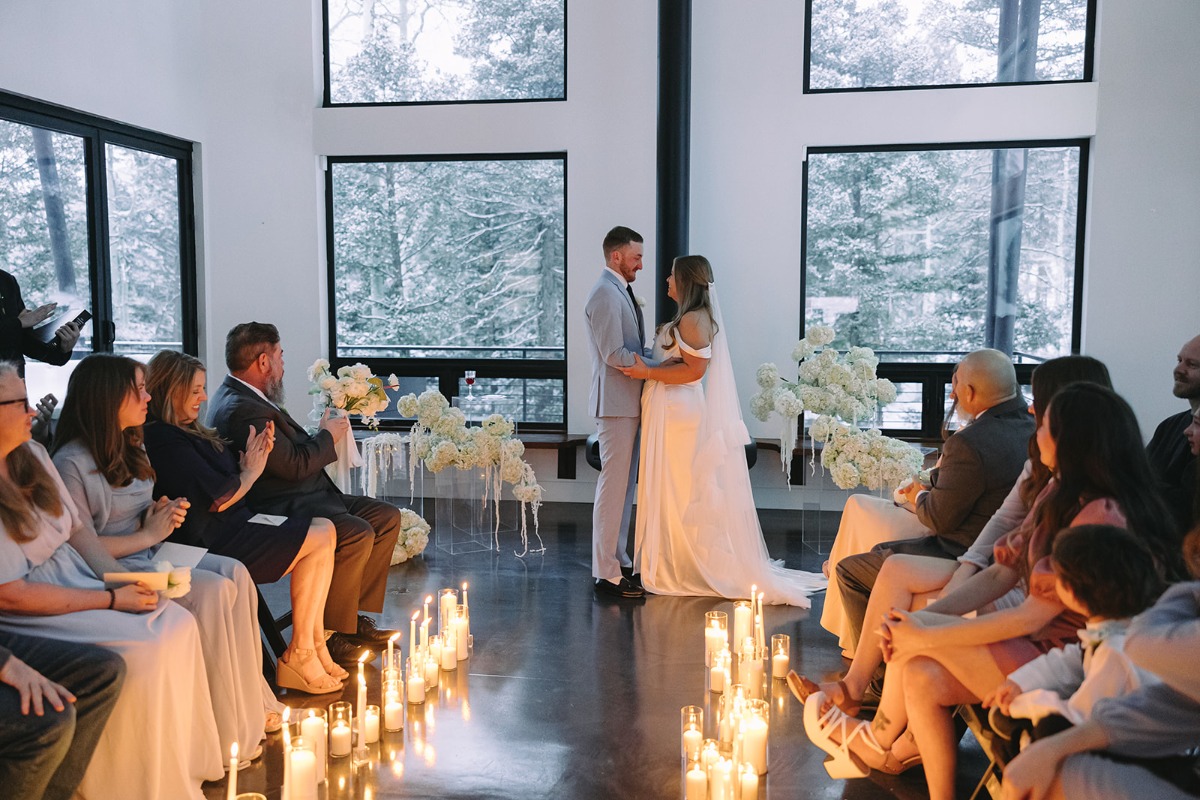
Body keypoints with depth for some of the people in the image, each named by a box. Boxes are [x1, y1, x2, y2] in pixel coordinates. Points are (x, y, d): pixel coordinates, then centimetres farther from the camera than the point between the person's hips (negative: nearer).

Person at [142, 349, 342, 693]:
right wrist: (252, 470, -1)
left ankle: (314, 648, -4)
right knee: (319, 540, -14)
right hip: (213, 542, -10)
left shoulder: (188, 431, 16)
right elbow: (217, 499, -18)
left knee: (325, 528, -3)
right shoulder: (164, 440, -15)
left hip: (234, 524, 10)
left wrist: (252, 456, -2)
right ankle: (300, 654, -5)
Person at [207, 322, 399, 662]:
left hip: (308, 495, 11)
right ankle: (332, 636, -15)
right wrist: (327, 435, -7)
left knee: (387, 517, 5)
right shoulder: (241, 410, -19)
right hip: (279, 510, -11)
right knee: (358, 534, -30)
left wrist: (323, 434, 7)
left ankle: (354, 617, 7)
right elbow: (294, 465, -22)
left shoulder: (244, 397, 16)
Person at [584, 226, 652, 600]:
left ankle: (619, 562, 24)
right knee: (614, 485, -6)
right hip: (616, 403, -10)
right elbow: (615, 354, -20)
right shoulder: (606, 294, -14)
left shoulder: (621, 292, 18)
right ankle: (608, 574, 1)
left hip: (628, 403, 10)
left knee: (624, 485, 14)